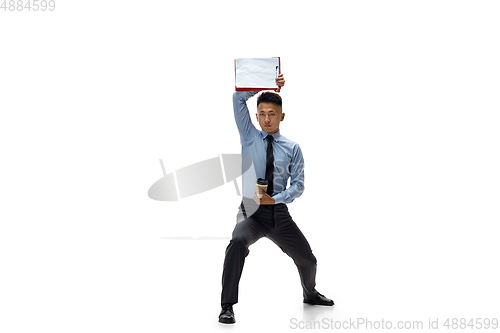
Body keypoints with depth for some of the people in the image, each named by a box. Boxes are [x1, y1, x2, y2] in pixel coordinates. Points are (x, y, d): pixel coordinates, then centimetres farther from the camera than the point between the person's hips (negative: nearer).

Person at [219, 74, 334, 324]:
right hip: (251, 212, -2)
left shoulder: (292, 148, 5)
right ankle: (227, 306, -24)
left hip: (279, 213, 3)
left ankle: (310, 294, 46)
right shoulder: (249, 137, 4)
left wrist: (274, 199, -15)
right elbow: (238, 98, -3)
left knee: (307, 259, 11)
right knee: (237, 242, -34)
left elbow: (298, 185, 1)